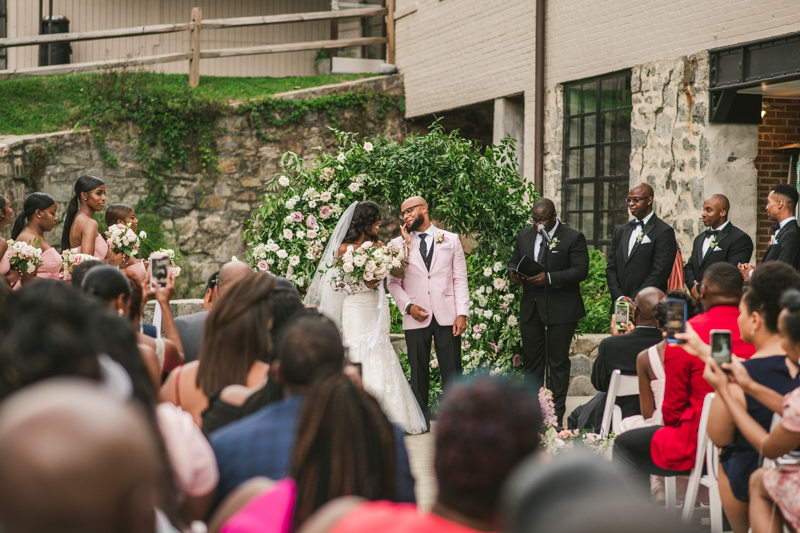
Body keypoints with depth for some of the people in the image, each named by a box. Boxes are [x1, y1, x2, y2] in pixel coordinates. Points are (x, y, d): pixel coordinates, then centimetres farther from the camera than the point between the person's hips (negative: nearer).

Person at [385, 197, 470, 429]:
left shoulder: (451, 240, 9)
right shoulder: (398, 244, 9)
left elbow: (460, 279, 6)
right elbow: (393, 282, 8)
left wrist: (462, 313, -3)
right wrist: (408, 306, -8)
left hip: (447, 316, 0)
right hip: (416, 318, 1)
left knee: (452, 371, -1)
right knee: (418, 371, 4)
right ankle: (421, 418, 13)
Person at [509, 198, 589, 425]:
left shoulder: (573, 238, -6)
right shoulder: (524, 235, 12)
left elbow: (581, 270, -13)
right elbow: (513, 261, 19)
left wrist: (550, 278, -23)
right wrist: (514, 274, -5)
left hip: (561, 311, -5)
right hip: (531, 309, 5)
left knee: (558, 362, 0)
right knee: (531, 360, 8)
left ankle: (556, 416, 6)